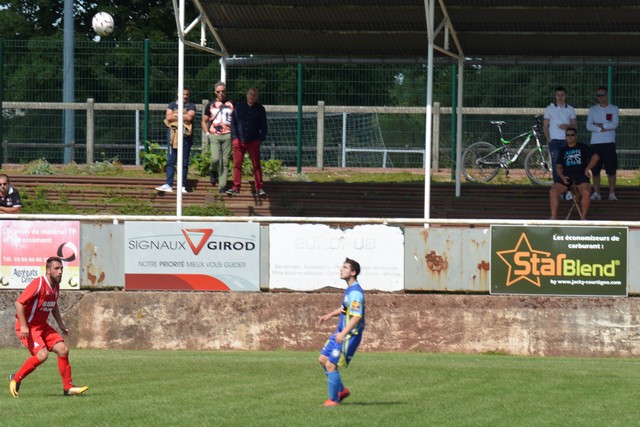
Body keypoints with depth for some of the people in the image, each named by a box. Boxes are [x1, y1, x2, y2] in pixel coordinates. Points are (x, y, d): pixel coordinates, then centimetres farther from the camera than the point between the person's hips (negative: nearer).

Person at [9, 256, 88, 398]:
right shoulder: (38, 284, -20)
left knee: (63, 350, -1)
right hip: (28, 327, -9)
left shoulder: (56, 286, 7)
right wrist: (23, 326, -28)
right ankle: (16, 378, -5)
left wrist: (60, 324, 18)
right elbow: (19, 303, -23)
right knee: (42, 354, -24)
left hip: (42, 326, 9)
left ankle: (68, 387, 8)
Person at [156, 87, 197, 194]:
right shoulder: (172, 104, 14)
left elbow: (189, 117, -8)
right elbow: (168, 117, -1)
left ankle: (182, 186, 5)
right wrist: (183, 117, -3)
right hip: (173, 134, 1)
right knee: (171, 161, -2)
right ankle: (168, 184, -4)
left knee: (184, 162, 1)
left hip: (185, 136, -1)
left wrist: (176, 115, -1)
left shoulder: (191, 106, 9)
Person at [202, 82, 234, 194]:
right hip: (214, 136, 0)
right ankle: (212, 171, 16)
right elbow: (204, 121, 17)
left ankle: (222, 186, -1)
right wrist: (207, 133, 3)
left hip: (228, 135, 0)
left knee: (225, 162, -3)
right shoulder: (211, 105, 11)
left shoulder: (231, 104, 11)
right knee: (215, 158, -18)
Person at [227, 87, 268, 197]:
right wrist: (235, 137, 0)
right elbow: (233, 123, 10)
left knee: (256, 165, -2)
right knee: (237, 164, 1)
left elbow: (263, 126, 9)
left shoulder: (260, 109, 6)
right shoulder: (239, 107, 8)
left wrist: (261, 138, -1)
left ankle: (259, 188, 0)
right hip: (239, 140, 1)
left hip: (254, 141, -1)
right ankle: (236, 187, 5)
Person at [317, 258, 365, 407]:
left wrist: (343, 333, -36)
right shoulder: (349, 289, 11)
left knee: (331, 365, -7)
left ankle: (333, 400, 5)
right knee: (323, 359, 14)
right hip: (340, 333, 10)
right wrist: (330, 315, 21)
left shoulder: (355, 292, -21)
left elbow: (357, 316, -29)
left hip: (350, 335, -10)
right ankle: (341, 390, 23)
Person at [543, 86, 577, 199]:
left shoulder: (570, 109, 9)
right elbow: (545, 125, 8)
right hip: (554, 140, 0)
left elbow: (575, 125, 11)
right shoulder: (550, 108, 7)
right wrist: (548, 138, -4)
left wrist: (567, 126, -11)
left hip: (567, 140, 1)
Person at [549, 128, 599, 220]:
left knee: (586, 192, -33)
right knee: (553, 191, -22)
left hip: (581, 176, -3)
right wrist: (562, 176, -4)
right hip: (567, 177, 3)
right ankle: (554, 217, -16)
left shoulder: (583, 147, 11)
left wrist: (587, 168, -7)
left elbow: (595, 157, 4)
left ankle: (583, 217, -20)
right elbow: (558, 166, 16)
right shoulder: (563, 150, 20)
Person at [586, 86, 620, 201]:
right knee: (595, 170, 3)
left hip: (609, 143, -2)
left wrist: (599, 125, -7)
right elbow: (588, 126, -2)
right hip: (595, 143, 2)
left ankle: (612, 193, 1)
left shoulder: (613, 109, 5)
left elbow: (614, 124, -9)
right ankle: (596, 193, 10)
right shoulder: (593, 109, 9)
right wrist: (602, 129, -12)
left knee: (611, 170, -4)